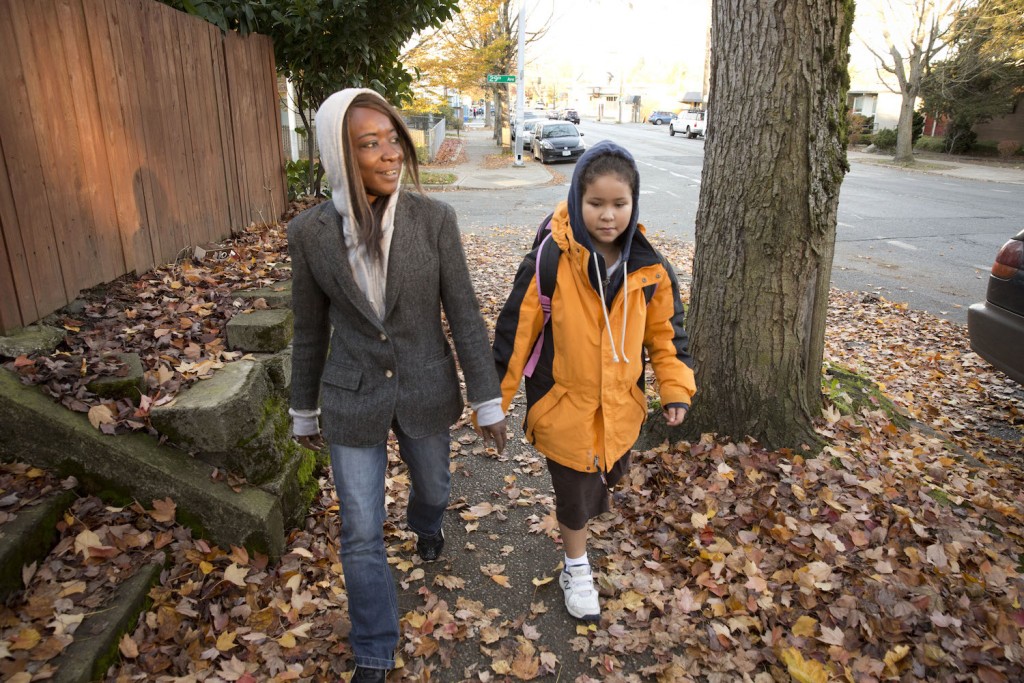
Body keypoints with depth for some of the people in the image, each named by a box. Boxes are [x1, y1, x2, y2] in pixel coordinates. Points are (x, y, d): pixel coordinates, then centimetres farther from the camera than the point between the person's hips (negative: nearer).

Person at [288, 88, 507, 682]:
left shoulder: (434, 218, -14)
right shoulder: (310, 231, -12)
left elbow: (464, 315, -9)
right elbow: (311, 330, 0)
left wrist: (489, 401, -6)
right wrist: (304, 410, 10)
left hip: (427, 391, 1)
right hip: (354, 400, 0)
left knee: (433, 486, 26)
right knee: (362, 534, 7)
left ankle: (427, 524, 66)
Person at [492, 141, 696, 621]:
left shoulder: (649, 267, -8)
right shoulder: (550, 262, -19)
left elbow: (666, 331, 6)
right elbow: (515, 334, -12)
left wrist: (676, 389, -1)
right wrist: (493, 403, -8)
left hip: (621, 406, 4)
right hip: (564, 406, -4)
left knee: (610, 474, 26)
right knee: (575, 492, 13)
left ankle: (588, 508, 62)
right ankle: (576, 569, 40)